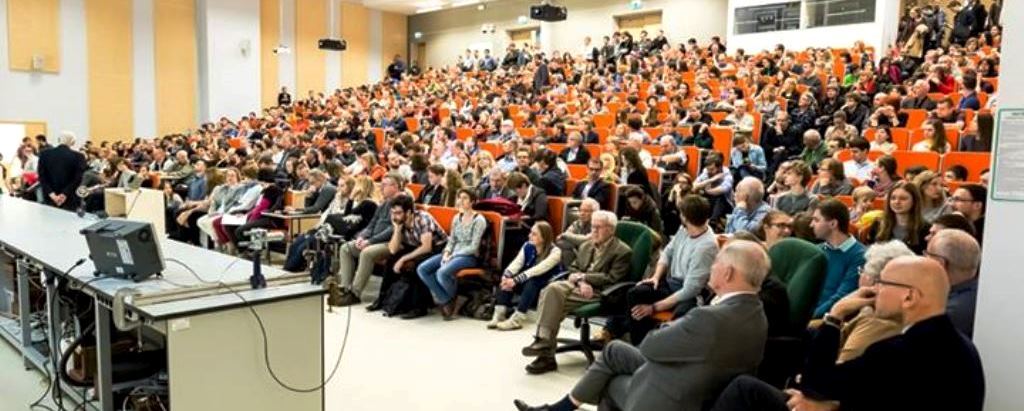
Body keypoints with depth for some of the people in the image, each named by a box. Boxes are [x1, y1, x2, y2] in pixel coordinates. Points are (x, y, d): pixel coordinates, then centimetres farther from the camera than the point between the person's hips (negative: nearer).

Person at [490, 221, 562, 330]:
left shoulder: (555, 252, -21)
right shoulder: (528, 246, -2)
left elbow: (537, 270, -32)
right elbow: (516, 263, -15)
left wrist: (515, 280, -40)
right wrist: (506, 275, -35)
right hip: (527, 286, 5)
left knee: (532, 281, -36)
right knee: (507, 279, -21)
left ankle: (517, 319, -41)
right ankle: (499, 314, -31)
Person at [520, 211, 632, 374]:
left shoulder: (623, 251, -1)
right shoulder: (586, 246, 22)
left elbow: (611, 279, -10)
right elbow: (573, 268, 17)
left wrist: (583, 277, -9)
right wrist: (581, 281, -6)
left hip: (598, 292, -6)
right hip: (580, 285, 7)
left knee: (554, 296, -28)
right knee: (551, 289, -26)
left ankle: (544, 342, -19)